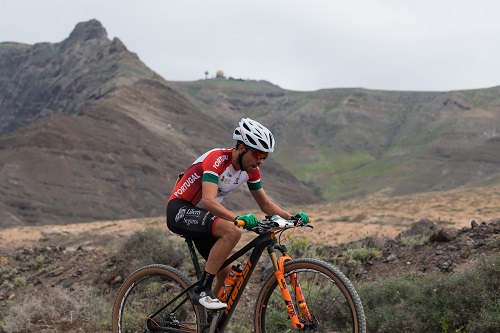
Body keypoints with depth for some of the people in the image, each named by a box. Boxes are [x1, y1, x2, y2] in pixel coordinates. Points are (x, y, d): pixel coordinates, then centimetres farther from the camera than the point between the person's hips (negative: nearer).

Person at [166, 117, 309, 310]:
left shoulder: (251, 170, -1)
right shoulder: (217, 159, -25)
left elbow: (266, 205, 8)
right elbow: (208, 200, -38)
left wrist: (292, 218, -9)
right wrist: (238, 218, -52)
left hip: (201, 216, 8)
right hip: (180, 211, -8)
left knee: (227, 274, 1)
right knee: (232, 232, -32)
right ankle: (202, 291, -25)